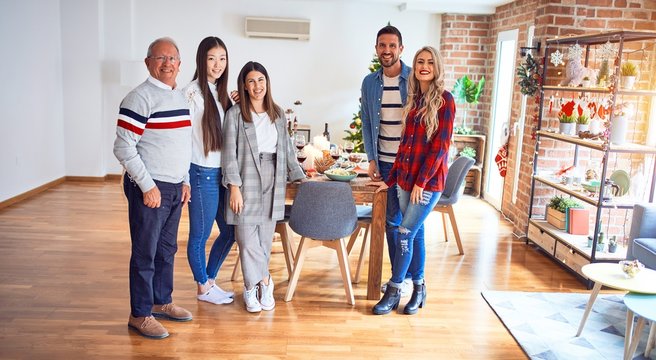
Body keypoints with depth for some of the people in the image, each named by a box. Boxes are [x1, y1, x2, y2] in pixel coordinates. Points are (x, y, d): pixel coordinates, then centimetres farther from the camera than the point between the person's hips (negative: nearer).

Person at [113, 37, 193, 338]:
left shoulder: (180, 97, 13)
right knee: (145, 254, 1)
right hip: (150, 188, -8)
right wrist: (148, 186, -18)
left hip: (175, 187, 8)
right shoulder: (140, 98, -13)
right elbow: (123, 148, -17)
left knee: (167, 249, 17)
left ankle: (161, 302, 32)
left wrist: (185, 181, 16)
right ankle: (140, 315, 15)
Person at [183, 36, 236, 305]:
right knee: (200, 235, 8)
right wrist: (185, 179, -14)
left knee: (230, 232, 15)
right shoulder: (193, 93, -11)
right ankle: (203, 288, 25)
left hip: (222, 173, 8)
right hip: (202, 174, -8)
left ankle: (210, 280, 32)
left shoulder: (221, 92, 11)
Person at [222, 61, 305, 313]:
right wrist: (234, 187, -12)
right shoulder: (235, 114, -2)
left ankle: (252, 287, 21)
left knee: (265, 238, 7)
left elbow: (287, 149, 17)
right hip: (247, 182, -3)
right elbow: (230, 153, -5)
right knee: (248, 238, -2)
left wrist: (300, 177, 14)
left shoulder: (278, 114, 11)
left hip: (273, 182, 4)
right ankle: (264, 281, 17)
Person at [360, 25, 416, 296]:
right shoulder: (369, 83, 5)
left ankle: (412, 276, 20)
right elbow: (367, 123, 10)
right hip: (384, 162, 4)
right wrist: (372, 159, 6)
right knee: (391, 219, 11)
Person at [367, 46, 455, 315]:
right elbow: (405, 142, 13)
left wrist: (422, 181, -14)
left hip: (429, 181, -6)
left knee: (404, 234, -7)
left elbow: (441, 144, -12)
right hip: (406, 178, 6)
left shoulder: (444, 100, -7)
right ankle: (419, 288, 24)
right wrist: (392, 178, 11)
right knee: (415, 233, 12)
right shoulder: (413, 100, 11)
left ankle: (393, 292, 7)